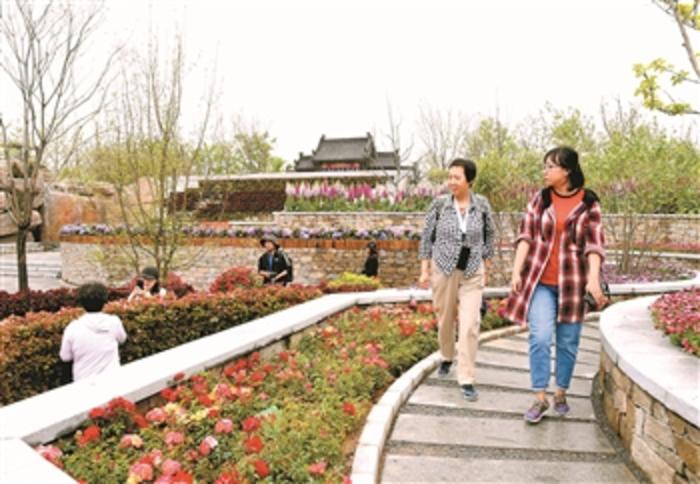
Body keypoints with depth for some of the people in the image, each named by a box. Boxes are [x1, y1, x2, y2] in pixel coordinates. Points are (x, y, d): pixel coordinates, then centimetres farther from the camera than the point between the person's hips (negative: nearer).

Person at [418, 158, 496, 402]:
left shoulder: (482, 204, -5)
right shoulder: (439, 203, -7)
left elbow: (489, 234, 9)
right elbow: (427, 237, 0)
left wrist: (486, 268, 11)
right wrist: (424, 270, -2)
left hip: (472, 272, 0)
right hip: (444, 269, 0)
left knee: (470, 324, -8)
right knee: (445, 319, 14)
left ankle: (466, 379, 2)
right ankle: (447, 357, 42)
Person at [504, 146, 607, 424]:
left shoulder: (589, 203, -1)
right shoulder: (539, 199, 4)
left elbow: (594, 243, -7)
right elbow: (526, 236, -1)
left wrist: (593, 279, -19)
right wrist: (516, 271, -10)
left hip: (572, 282, 0)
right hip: (540, 281, 1)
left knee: (568, 342, 9)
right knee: (540, 337, -8)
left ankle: (561, 393, 27)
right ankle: (540, 398, 4)